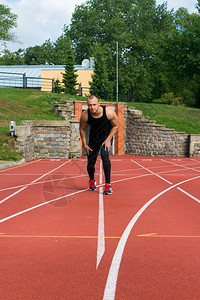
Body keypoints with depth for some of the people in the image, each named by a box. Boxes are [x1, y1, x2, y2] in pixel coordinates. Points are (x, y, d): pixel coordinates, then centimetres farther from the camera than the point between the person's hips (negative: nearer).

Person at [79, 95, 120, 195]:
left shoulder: (109, 112, -28)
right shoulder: (85, 115, -24)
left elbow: (116, 125, -11)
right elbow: (82, 129, -4)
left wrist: (108, 140, -16)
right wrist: (84, 144, -3)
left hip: (107, 135, -2)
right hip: (94, 137, 2)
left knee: (105, 155, -24)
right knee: (90, 161, 3)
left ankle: (108, 184, -14)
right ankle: (92, 180, 35)